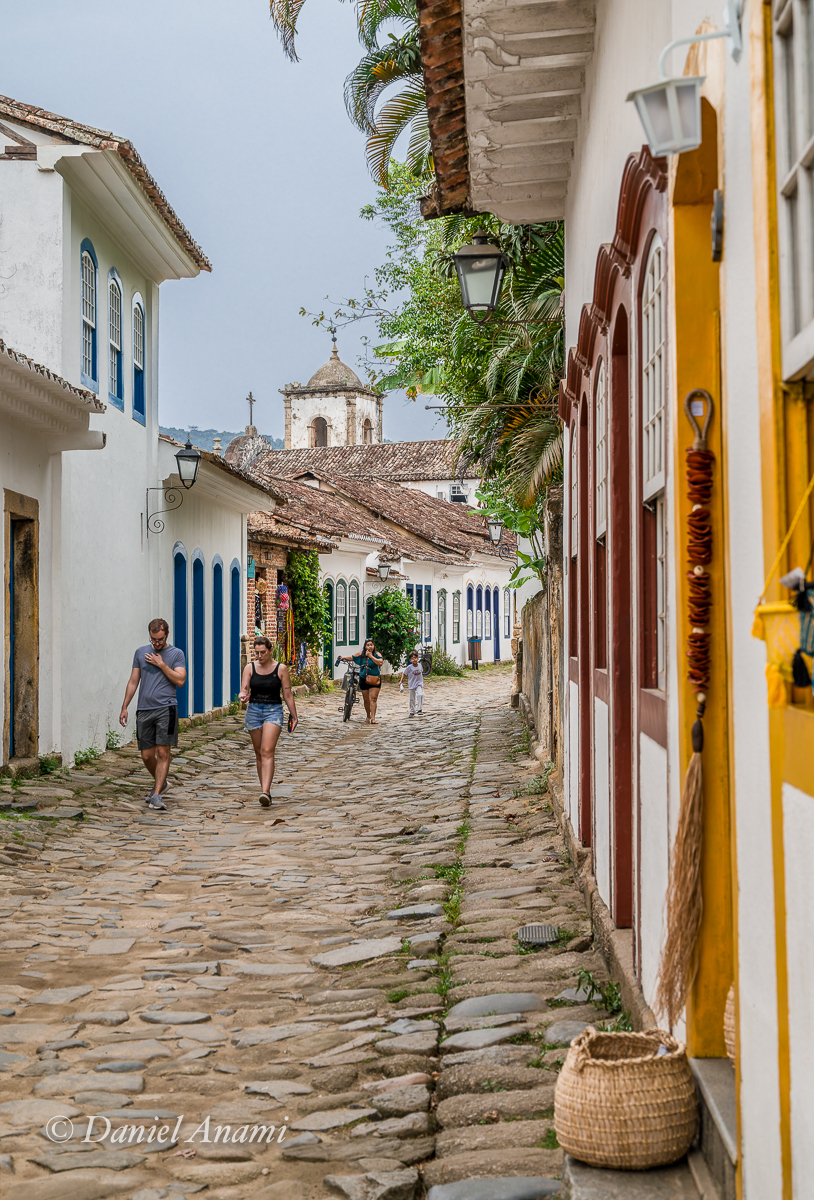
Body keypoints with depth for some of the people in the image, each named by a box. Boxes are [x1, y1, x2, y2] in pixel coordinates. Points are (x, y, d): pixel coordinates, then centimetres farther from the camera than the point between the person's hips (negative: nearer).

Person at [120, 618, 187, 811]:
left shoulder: (176, 654, 5)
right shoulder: (140, 653, 14)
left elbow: (180, 680, -6)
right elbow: (133, 682, 16)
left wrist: (161, 664, -7)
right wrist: (124, 707, 11)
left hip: (166, 709, -3)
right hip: (144, 710, 3)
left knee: (163, 752, -9)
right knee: (146, 755, 6)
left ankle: (157, 795, -8)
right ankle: (160, 783, 31)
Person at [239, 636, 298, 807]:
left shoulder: (281, 669, -3)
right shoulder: (250, 668, 3)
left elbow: (287, 695, 2)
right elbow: (244, 690, -4)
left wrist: (294, 716, 6)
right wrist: (243, 695, -28)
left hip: (273, 711, -3)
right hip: (254, 710, 3)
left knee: (267, 752, -17)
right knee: (259, 753, 9)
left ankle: (265, 792, -27)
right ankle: (264, 787, 20)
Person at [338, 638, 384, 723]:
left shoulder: (376, 654, -3)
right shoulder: (361, 655, 4)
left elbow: (380, 662, -20)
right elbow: (351, 657, 15)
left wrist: (371, 656, -18)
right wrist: (343, 658, 0)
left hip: (374, 680, -3)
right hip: (363, 680, 3)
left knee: (373, 698, -13)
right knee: (366, 700, 7)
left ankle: (373, 718, -17)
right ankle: (368, 717, 24)